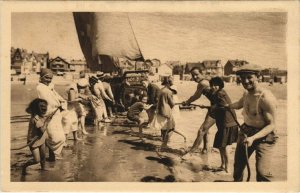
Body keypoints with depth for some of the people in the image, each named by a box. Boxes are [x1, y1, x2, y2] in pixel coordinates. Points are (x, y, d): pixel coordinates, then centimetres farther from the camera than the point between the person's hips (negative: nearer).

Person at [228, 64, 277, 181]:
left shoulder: (266, 98, -25)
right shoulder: (246, 94, -2)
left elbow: (272, 125, -23)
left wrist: (253, 138, -31)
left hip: (263, 136, -7)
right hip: (245, 132, 7)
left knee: (262, 172, -18)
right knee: (238, 164, 18)